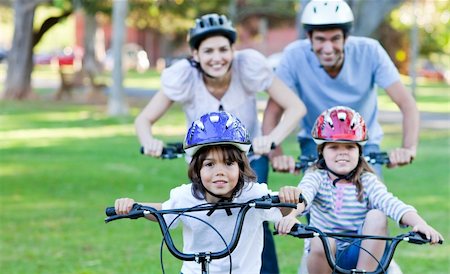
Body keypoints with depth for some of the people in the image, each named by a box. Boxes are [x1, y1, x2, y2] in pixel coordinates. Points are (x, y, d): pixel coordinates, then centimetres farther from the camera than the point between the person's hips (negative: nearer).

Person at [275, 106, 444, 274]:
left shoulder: (367, 181, 1)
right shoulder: (316, 177, -1)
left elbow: (391, 204, -16)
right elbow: (303, 193, -24)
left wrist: (419, 223, -36)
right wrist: (291, 215, -48)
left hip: (358, 257, 0)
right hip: (323, 257, 0)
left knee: (376, 216, -22)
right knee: (323, 242, -33)